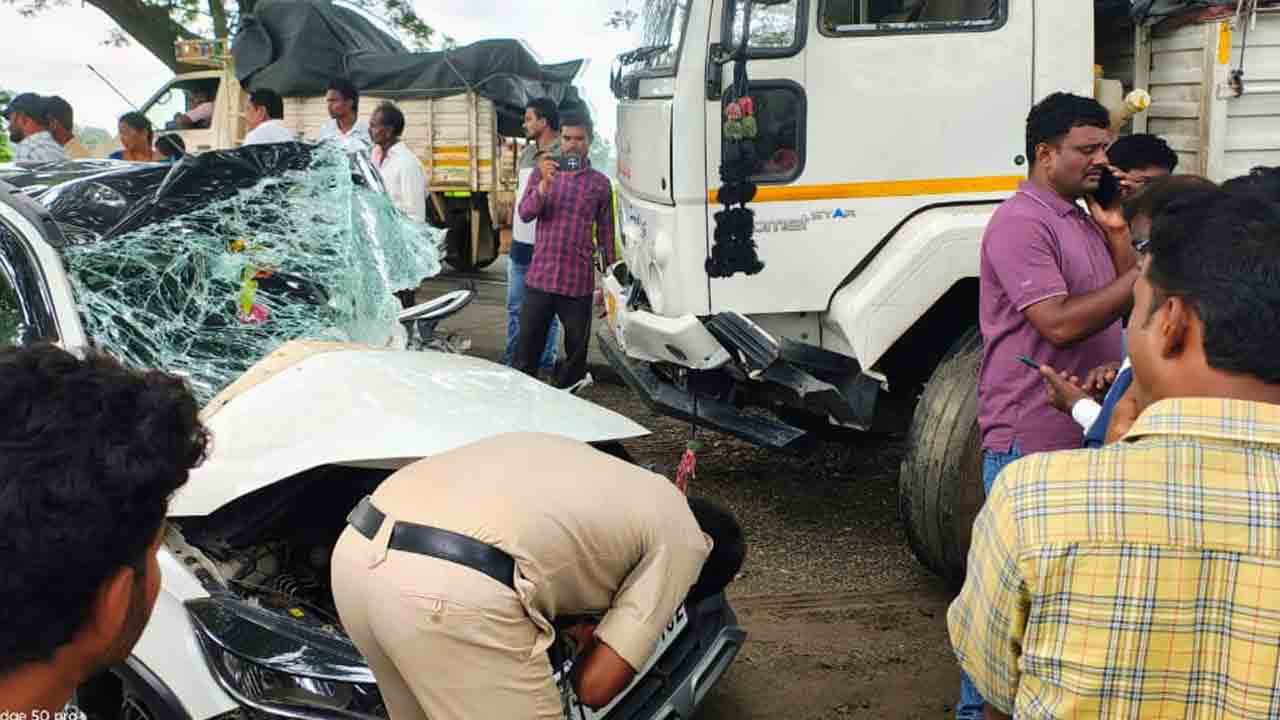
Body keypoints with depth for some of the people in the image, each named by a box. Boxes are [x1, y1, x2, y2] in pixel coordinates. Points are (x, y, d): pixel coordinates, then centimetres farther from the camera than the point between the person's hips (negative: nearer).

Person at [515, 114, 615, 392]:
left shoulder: (600, 183, 5)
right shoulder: (541, 173, 7)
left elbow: (606, 234, 9)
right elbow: (525, 213, -5)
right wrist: (544, 184, -22)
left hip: (578, 282, 0)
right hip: (539, 278, 0)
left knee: (576, 349, 8)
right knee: (526, 349, 2)